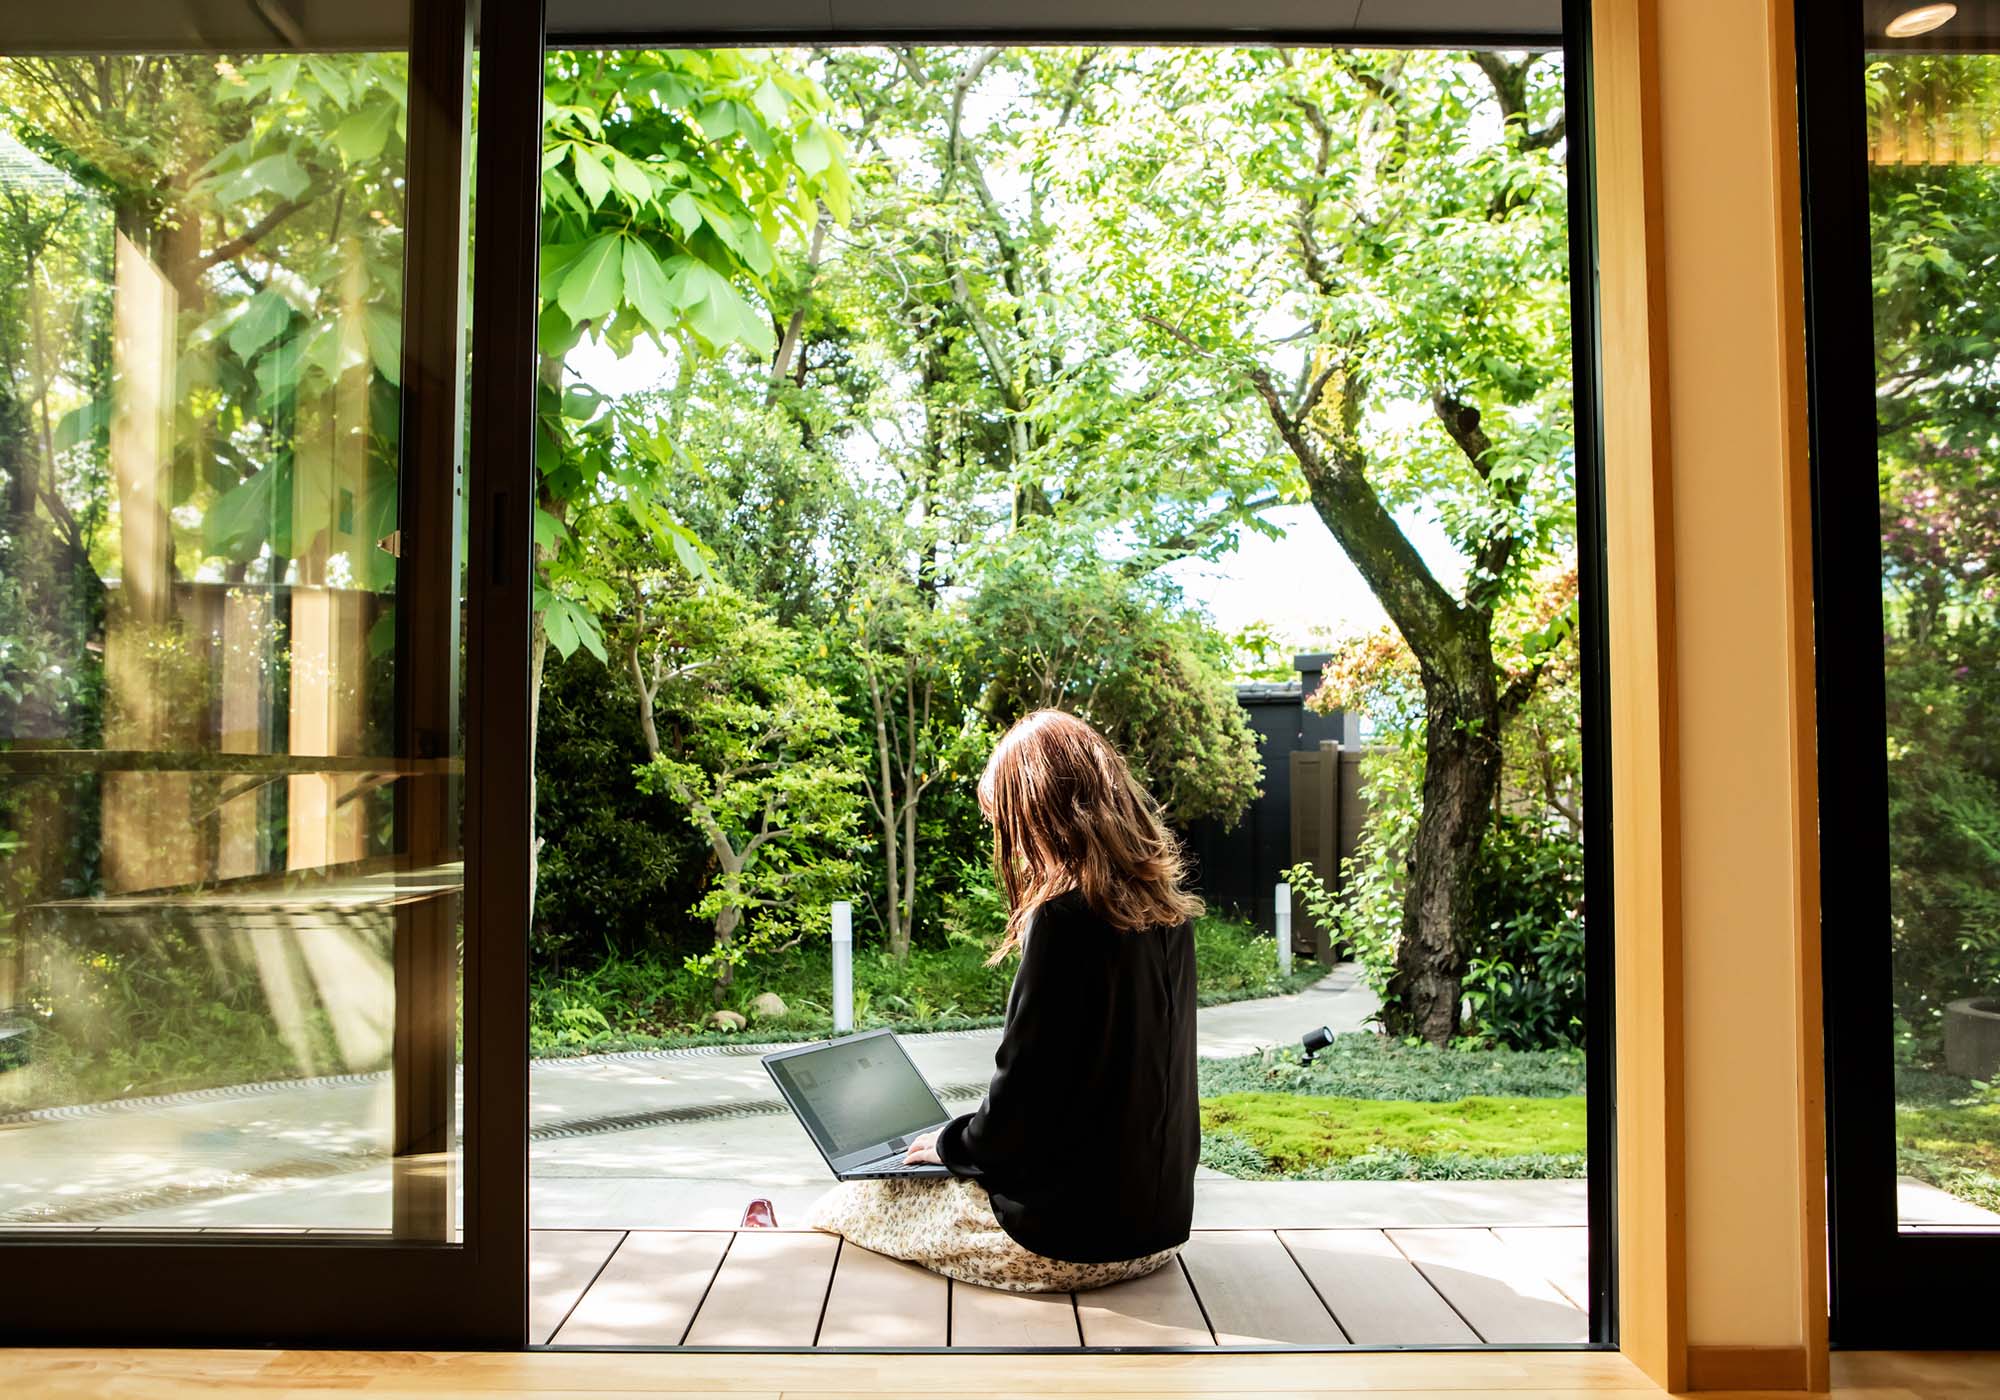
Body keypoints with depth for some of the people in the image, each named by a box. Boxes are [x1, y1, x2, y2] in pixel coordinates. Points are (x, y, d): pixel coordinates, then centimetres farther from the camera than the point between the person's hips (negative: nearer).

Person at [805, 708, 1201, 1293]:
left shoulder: (1067, 916, -22)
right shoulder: (1165, 903, 2)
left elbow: (1018, 1105, -19)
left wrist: (950, 1144, 1)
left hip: (1071, 1238, -8)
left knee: (837, 1209, 8)